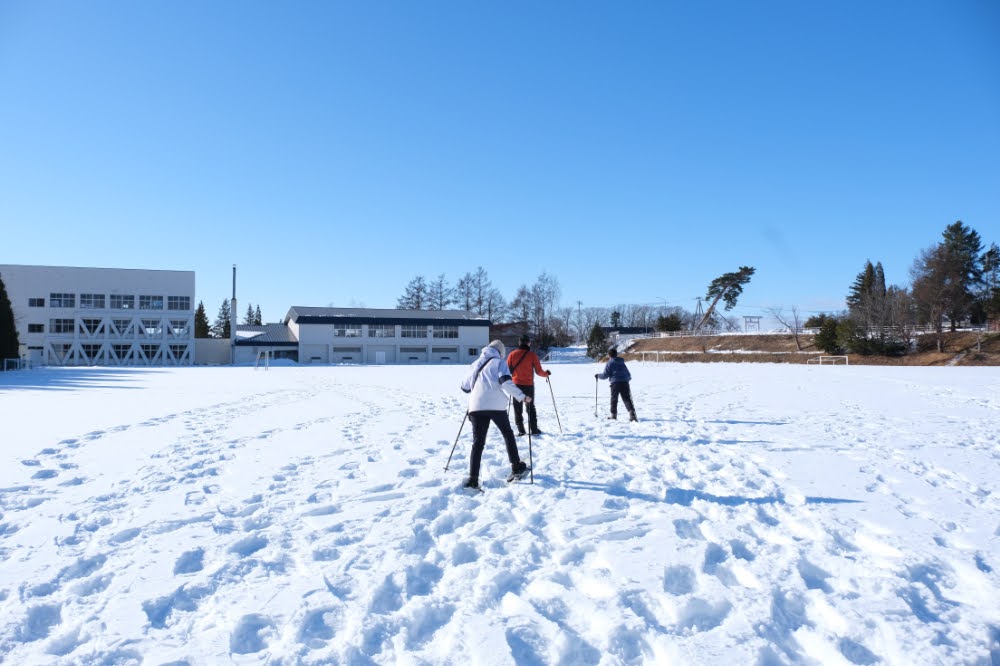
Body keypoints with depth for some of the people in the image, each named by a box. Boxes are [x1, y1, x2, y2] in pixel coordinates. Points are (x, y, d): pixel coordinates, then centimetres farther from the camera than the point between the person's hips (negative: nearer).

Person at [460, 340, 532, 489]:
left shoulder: (475, 364, 19)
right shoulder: (499, 362, 5)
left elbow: (465, 387, 25)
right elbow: (506, 382, -12)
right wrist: (522, 397, -7)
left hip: (477, 406, 3)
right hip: (496, 405, -3)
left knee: (478, 442, 4)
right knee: (508, 434, 19)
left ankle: (473, 479, -6)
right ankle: (517, 467, 22)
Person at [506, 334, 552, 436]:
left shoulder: (512, 354, -3)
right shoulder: (532, 355, -7)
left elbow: (508, 370, -1)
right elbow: (539, 371, -6)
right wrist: (546, 373, 14)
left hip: (516, 385, 0)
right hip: (529, 385, 0)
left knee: (518, 408, 9)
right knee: (530, 408, 14)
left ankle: (520, 430, 4)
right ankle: (534, 429, 13)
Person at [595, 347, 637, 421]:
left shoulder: (610, 363, 2)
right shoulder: (622, 363, 18)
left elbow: (605, 375, -2)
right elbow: (628, 374, 23)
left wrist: (598, 375, 16)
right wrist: (628, 378, 44)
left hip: (615, 383, -4)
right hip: (624, 383, 4)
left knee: (614, 399, 9)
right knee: (627, 399, 1)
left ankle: (613, 415, 11)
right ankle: (632, 413, -16)